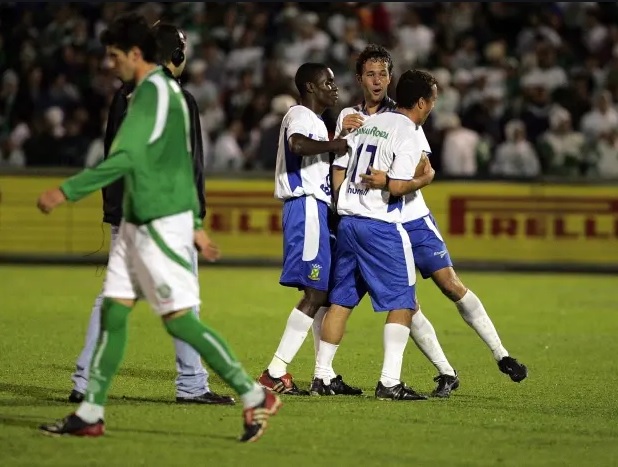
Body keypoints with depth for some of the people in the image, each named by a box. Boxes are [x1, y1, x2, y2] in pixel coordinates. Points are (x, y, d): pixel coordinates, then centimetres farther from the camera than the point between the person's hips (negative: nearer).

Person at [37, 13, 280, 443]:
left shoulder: (152, 91, -16)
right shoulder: (168, 90, 16)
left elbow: (124, 159, -25)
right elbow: (184, 162, 21)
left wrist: (66, 192, -22)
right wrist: (195, 223, 25)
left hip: (160, 223, -10)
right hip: (139, 221, 10)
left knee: (179, 319, -8)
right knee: (113, 311, 6)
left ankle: (254, 396, -2)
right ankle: (91, 414, 8)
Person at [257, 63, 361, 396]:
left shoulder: (314, 120, 22)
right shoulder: (300, 116, -10)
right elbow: (297, 144, -34)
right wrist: (334, 145, -24)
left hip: (316, 209, 11)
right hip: (307, 208, -11)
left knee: (326, 292, 12)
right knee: (316, 292, -12)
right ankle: (274, 373, -14)